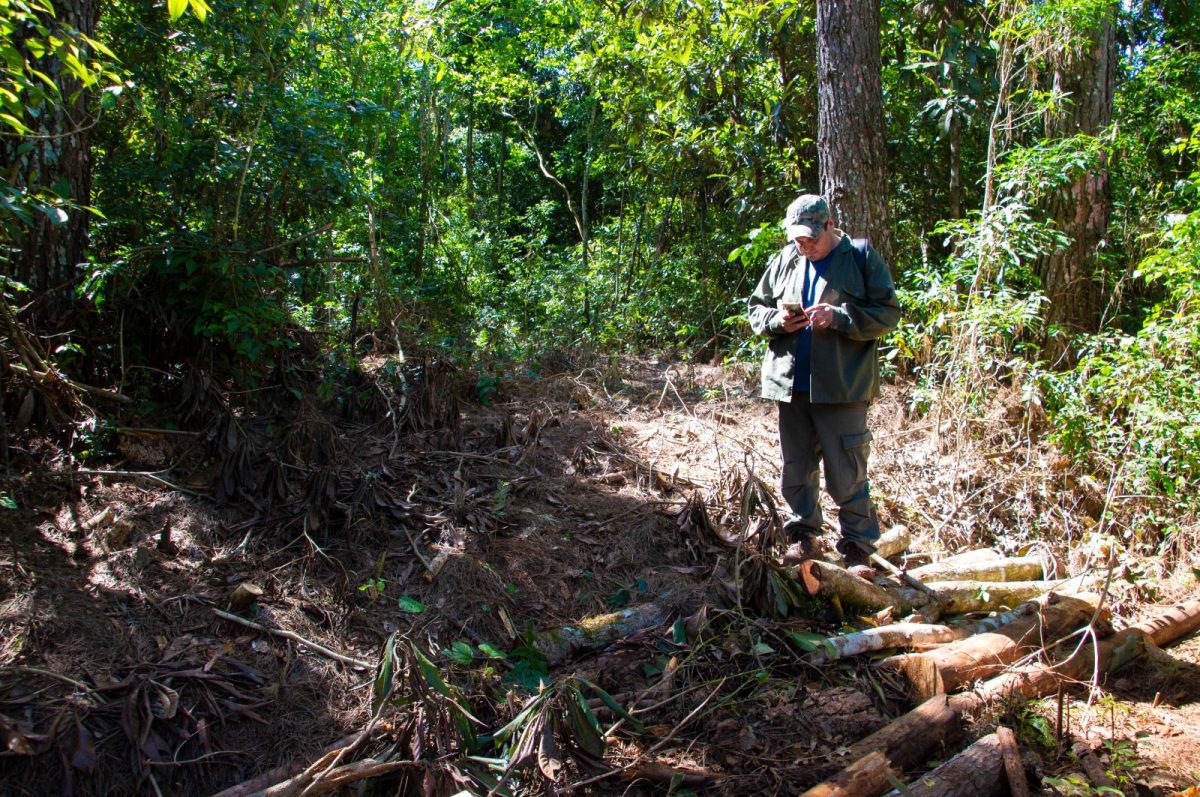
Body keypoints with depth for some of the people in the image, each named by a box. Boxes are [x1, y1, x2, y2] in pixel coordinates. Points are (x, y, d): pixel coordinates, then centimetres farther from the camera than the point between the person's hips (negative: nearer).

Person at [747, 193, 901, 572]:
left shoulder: (862, 257, -2)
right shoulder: (784, 261, 10)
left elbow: (888, 313, -6)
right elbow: (756, 308, 17)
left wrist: (839, 317, -19)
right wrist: (777, 321, -6)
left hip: (842, 388, -4)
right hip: (790, 385, 5)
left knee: (847, 474, -1)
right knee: (796, 468, 13)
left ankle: (858, 546, 13)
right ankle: (803, 535, 28)